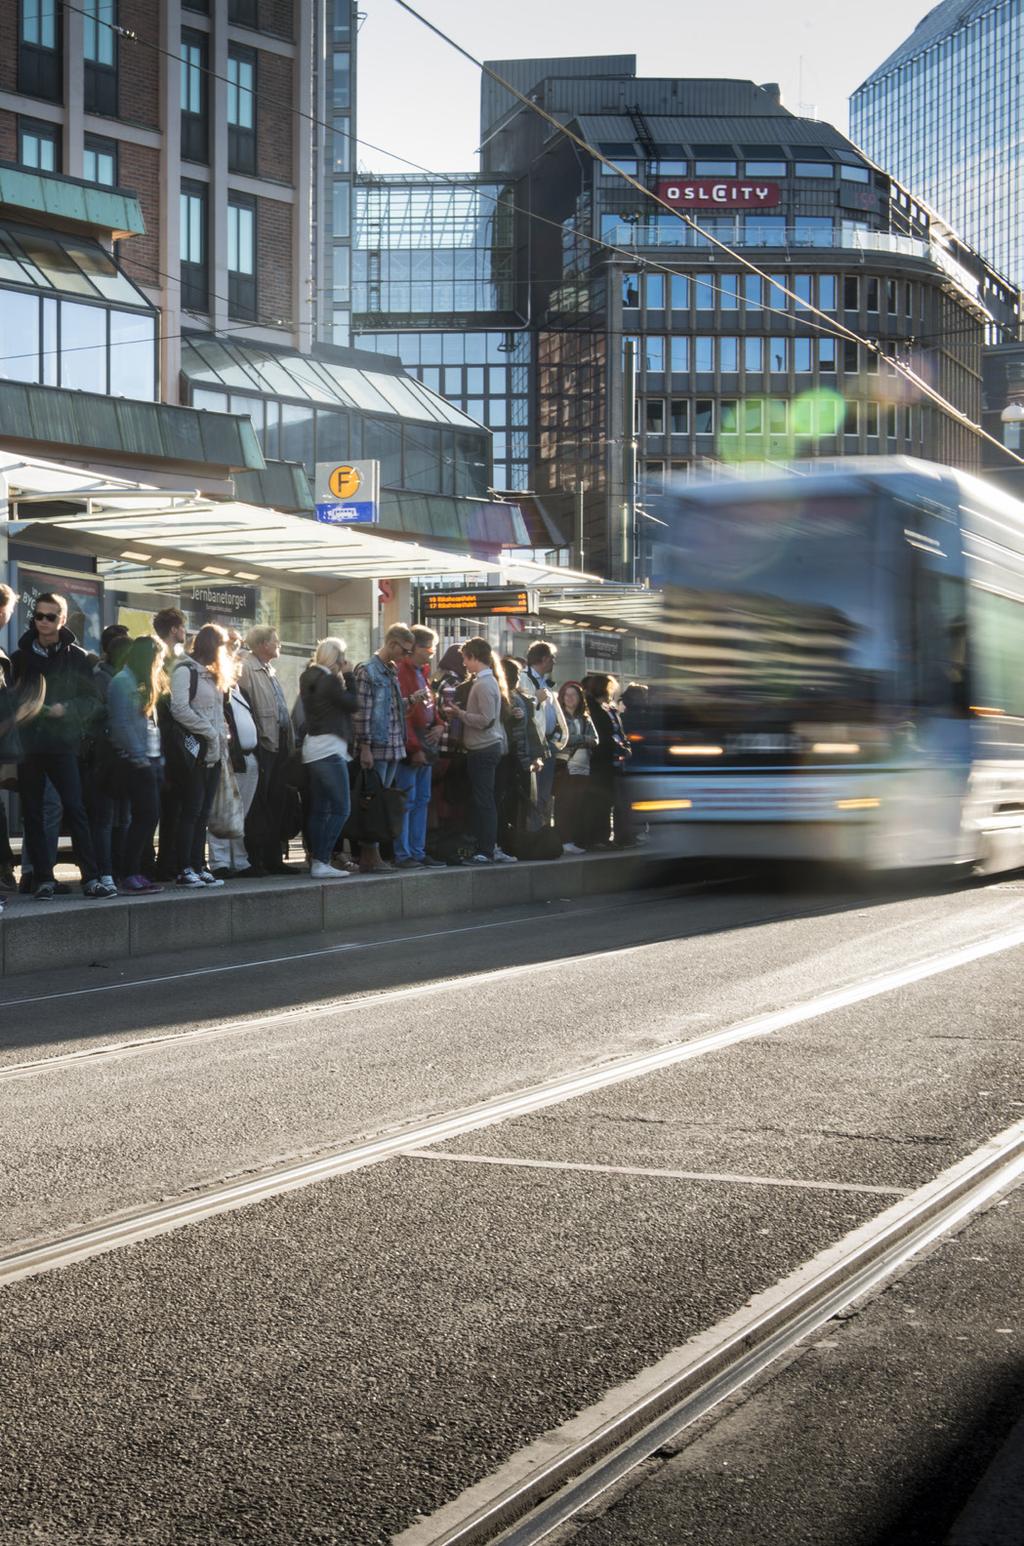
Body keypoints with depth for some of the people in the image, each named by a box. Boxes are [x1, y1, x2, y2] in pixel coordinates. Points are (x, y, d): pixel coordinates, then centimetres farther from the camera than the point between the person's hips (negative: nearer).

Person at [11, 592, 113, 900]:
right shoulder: (21, 656, 10)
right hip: (28, 744, 2)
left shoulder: (77, 657, 4)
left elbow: (92, 701, 2)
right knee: (33, 814, 3)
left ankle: (91, 877, -7)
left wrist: (65, 708, -14)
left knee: (75, 809, -8)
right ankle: (44, 878, 9)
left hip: (63, 744, -2)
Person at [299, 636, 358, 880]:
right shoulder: (329, 680, -14)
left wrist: (343, 677, 11)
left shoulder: (309, 679, 13)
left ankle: (316, 862, 11)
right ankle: (321, 862, -15)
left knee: (319, 809, 11)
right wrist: (347, 676, 0)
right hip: (329, 750, -10)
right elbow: (352, 703, -7)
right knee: (340, 808, -9)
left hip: (313, 749, 10)